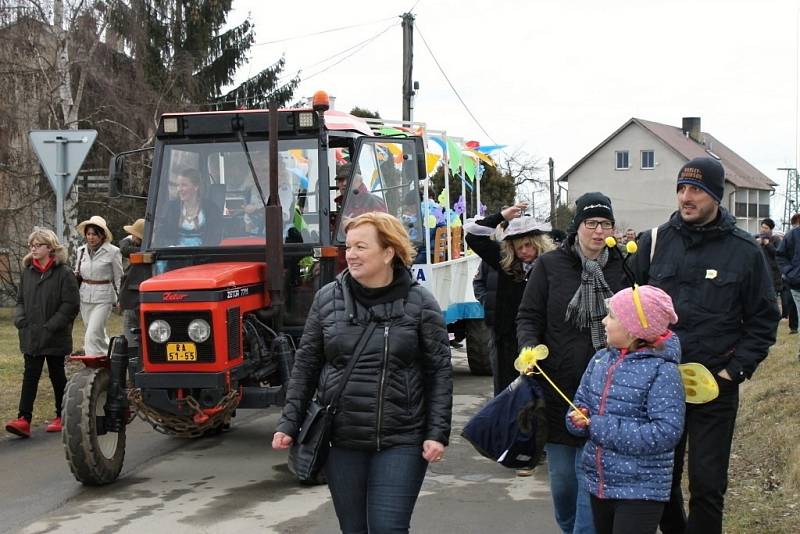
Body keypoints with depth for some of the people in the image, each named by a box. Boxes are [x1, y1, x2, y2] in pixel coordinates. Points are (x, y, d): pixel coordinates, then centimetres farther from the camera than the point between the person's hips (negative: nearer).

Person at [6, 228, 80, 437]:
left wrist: (51, 326, -17)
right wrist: (20, 318, -2)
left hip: (55, 338, -4)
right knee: (30, 375, -1)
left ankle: (62, 417, 22)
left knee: (57, 375, 8)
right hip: (31, 336, 4)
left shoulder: (64, 273, -9)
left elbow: (71, 305, -12)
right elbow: (20, 300, 17)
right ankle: (24, 419, -7)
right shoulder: (28, 272, 8)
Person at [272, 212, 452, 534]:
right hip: (341, 441, 3)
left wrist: (438, 433, -10)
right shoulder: (327, 298, 2)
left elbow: (439, 372, -3)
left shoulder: (419, 302, -4)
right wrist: (289, 423, 2)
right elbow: (305, 365, 6)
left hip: (400, 442, -3)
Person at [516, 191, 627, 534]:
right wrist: (529, 348, -15)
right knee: (561, 477, 11)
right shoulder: (550, 266, 2)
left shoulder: (622, 268, 4)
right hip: (560, 390, 1)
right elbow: (528, 316, 4)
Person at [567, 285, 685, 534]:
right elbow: (581, 402, 16)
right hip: (599, 483, 7)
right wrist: (578, 418, -10)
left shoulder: (662, 371, -16)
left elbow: (666, 432, -23)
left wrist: (602, 428, -22)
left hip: (641, 490, -7)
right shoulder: (601, 360, 5)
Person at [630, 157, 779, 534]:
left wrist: (736, 369, -7)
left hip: (715, 385, -2)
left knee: (708, 485, 3)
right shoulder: (654, 242, 1)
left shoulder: (744, 250, -3)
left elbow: (763, 319, 2)